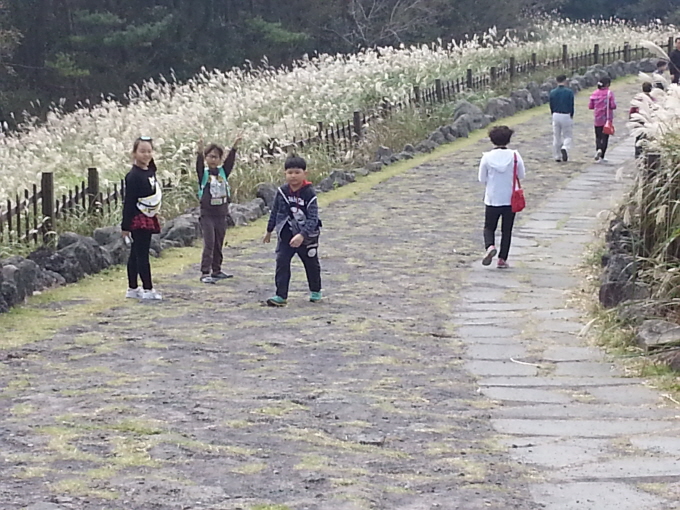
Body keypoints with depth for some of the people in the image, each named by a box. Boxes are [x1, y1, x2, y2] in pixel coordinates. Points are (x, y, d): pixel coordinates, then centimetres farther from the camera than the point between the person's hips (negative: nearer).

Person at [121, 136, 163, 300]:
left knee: (136, 255, 13)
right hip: (138, 220, -8)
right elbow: (128, 202, -15)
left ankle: (132, 289, 18)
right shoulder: (133, 176, -15)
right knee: (142, 254, -5)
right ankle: (148, 289, -3)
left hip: (149, 219, 9)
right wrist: (125, 226, -16)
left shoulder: (150, 172, 11)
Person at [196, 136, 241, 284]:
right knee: (209, 245, -9)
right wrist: (200, 152, -40)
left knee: (218, 245, 13)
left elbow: (229, 162, -7)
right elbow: (199, 165, -22)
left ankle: (216, 270, 24)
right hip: (207, 214, -4)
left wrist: (234, 147, -21)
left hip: (221, 214, 4)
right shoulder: (203, 173, -3)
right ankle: (205, 273, -9)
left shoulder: (223, 172, 6)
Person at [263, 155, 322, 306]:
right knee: (282, 262, -10)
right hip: (286, 234, 2)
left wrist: (302, 235, -33)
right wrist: (269, 231, 17)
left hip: (307, 235, -2)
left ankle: (315, 291, 36)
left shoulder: (309, 193, -17)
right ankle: (281, 295, -10)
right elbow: (275, 212, 10)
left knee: (311, 264, 15)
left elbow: (313, 218, -22)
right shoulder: (282, 191, -5)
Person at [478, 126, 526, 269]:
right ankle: (502, 259, 11)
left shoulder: (487, 157, -10)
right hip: (510, 200, 1)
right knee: (507, 231, 12)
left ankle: (490, 246, -16)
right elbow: (521, 175, 1)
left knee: (489, 228, 12)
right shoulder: (515, 156, -9)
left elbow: (482, 179, -4)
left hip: (492, 200, -1)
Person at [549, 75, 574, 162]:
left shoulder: (552, 92, 1)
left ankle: (557, 156, 13)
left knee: (556, 137, 10)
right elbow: (571, 105, -6)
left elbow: (551, 106, 5)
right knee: (567, 136, 6)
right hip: (566, 116, -3)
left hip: (556, 115, 3)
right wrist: (571, 116, 8)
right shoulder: (569, 92, -8)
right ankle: (565, 148, -22)